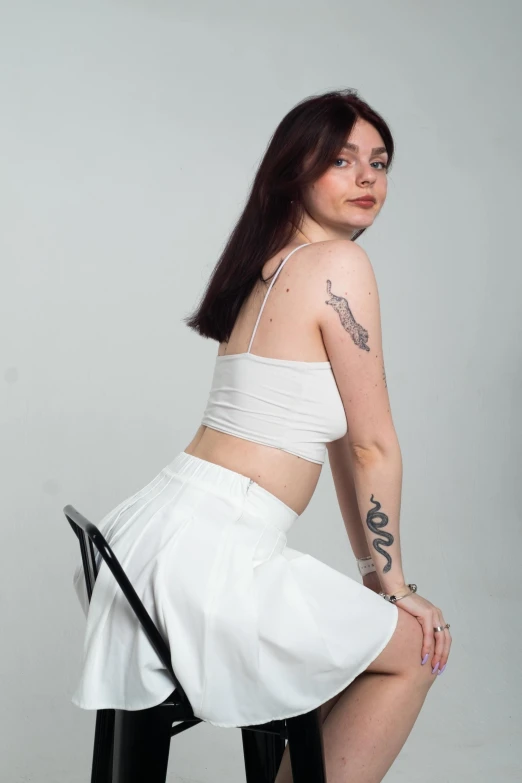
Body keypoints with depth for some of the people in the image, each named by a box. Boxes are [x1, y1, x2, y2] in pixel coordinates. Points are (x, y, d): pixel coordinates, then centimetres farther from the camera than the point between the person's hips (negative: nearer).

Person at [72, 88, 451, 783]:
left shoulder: (273, 265, 16)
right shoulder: (340, 264, -12)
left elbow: (338, 436, 18)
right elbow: (373, 446, -8)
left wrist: (373, 569, 22)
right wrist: (392, 582, 4)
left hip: (165, 530, 9)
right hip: (209, 556, -9)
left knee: (356, 626, 28)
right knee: (418, 646, 10)